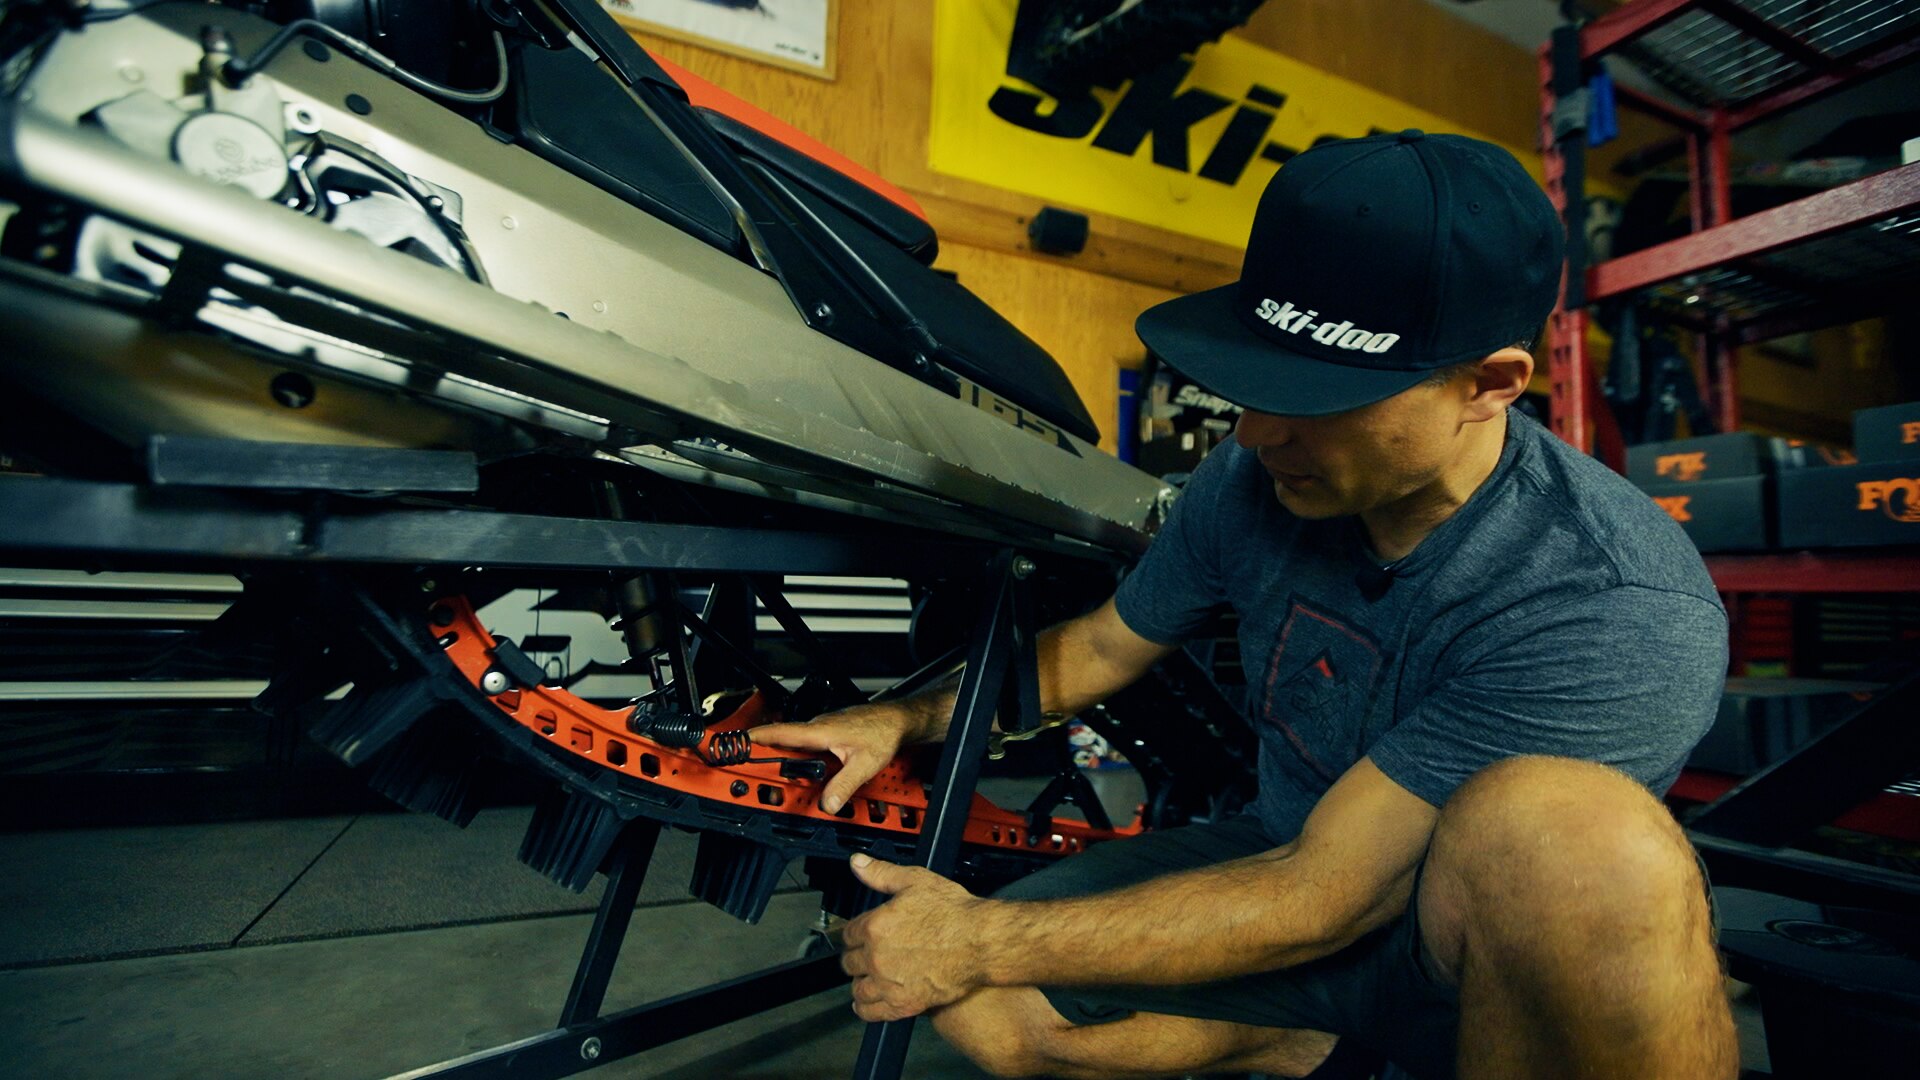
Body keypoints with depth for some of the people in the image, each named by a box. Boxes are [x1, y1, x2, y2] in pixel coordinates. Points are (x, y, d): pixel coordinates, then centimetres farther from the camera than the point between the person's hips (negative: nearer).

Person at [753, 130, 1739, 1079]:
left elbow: (1326, 899, -29)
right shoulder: (1250, 480, -11)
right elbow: (1106, 645, 6)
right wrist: (907, 719, -6)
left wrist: (982, 944, -24)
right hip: (1294, 860, 5)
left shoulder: (1616, 608, -29)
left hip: (1521, 939, -4)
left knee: (1556, 823, -40)